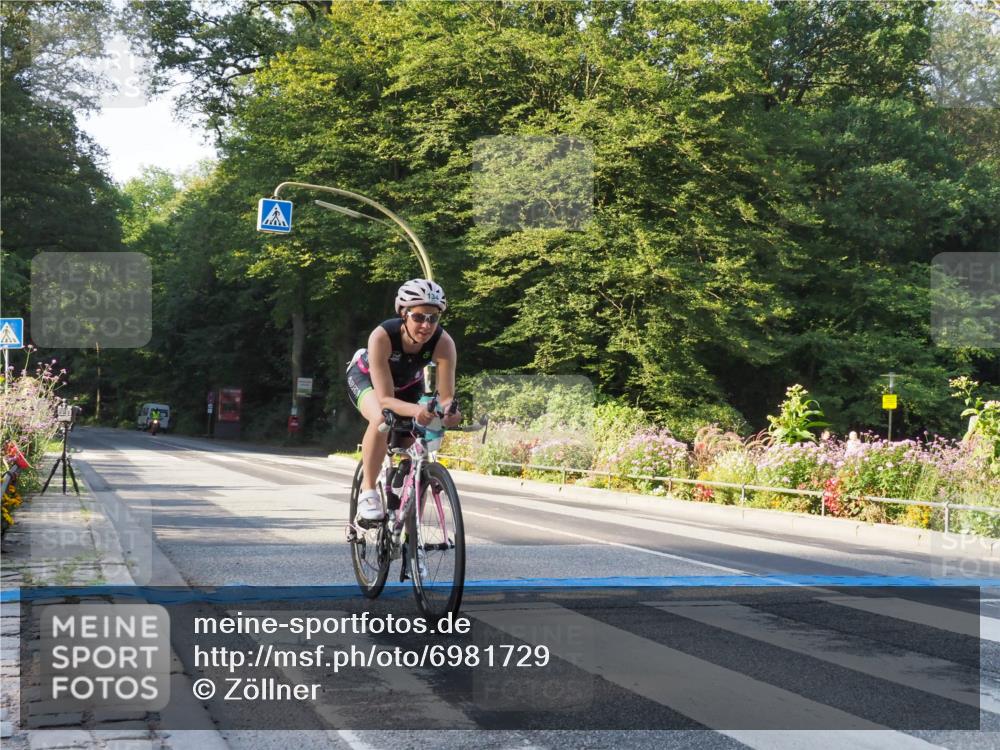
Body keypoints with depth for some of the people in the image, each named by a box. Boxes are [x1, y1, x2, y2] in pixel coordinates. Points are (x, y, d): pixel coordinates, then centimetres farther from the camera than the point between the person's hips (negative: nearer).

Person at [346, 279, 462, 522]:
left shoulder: (444, 343, -34)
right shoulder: (382, 336, -41)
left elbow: (446, 397, -33)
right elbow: (385, 399, -43)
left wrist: (449, 411, -57)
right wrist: (416, 410, -63)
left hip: (408, 384, 4)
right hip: (366, 377, -3)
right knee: (382, 419, -35)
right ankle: (368, 490, -20)